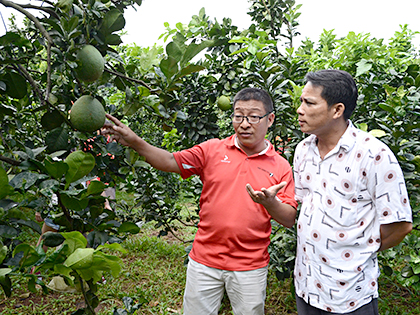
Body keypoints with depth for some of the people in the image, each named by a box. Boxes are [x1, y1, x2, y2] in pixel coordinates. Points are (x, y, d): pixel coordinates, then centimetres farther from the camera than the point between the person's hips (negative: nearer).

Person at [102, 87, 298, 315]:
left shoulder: (280, 167, -3)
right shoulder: (212, 149, -1)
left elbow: (290, 220, -4)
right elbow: (172, 162, -6)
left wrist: (270, 202, -25)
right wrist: (135, 142, -20)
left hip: (250, 267, 0)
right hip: (204, 260, 1)